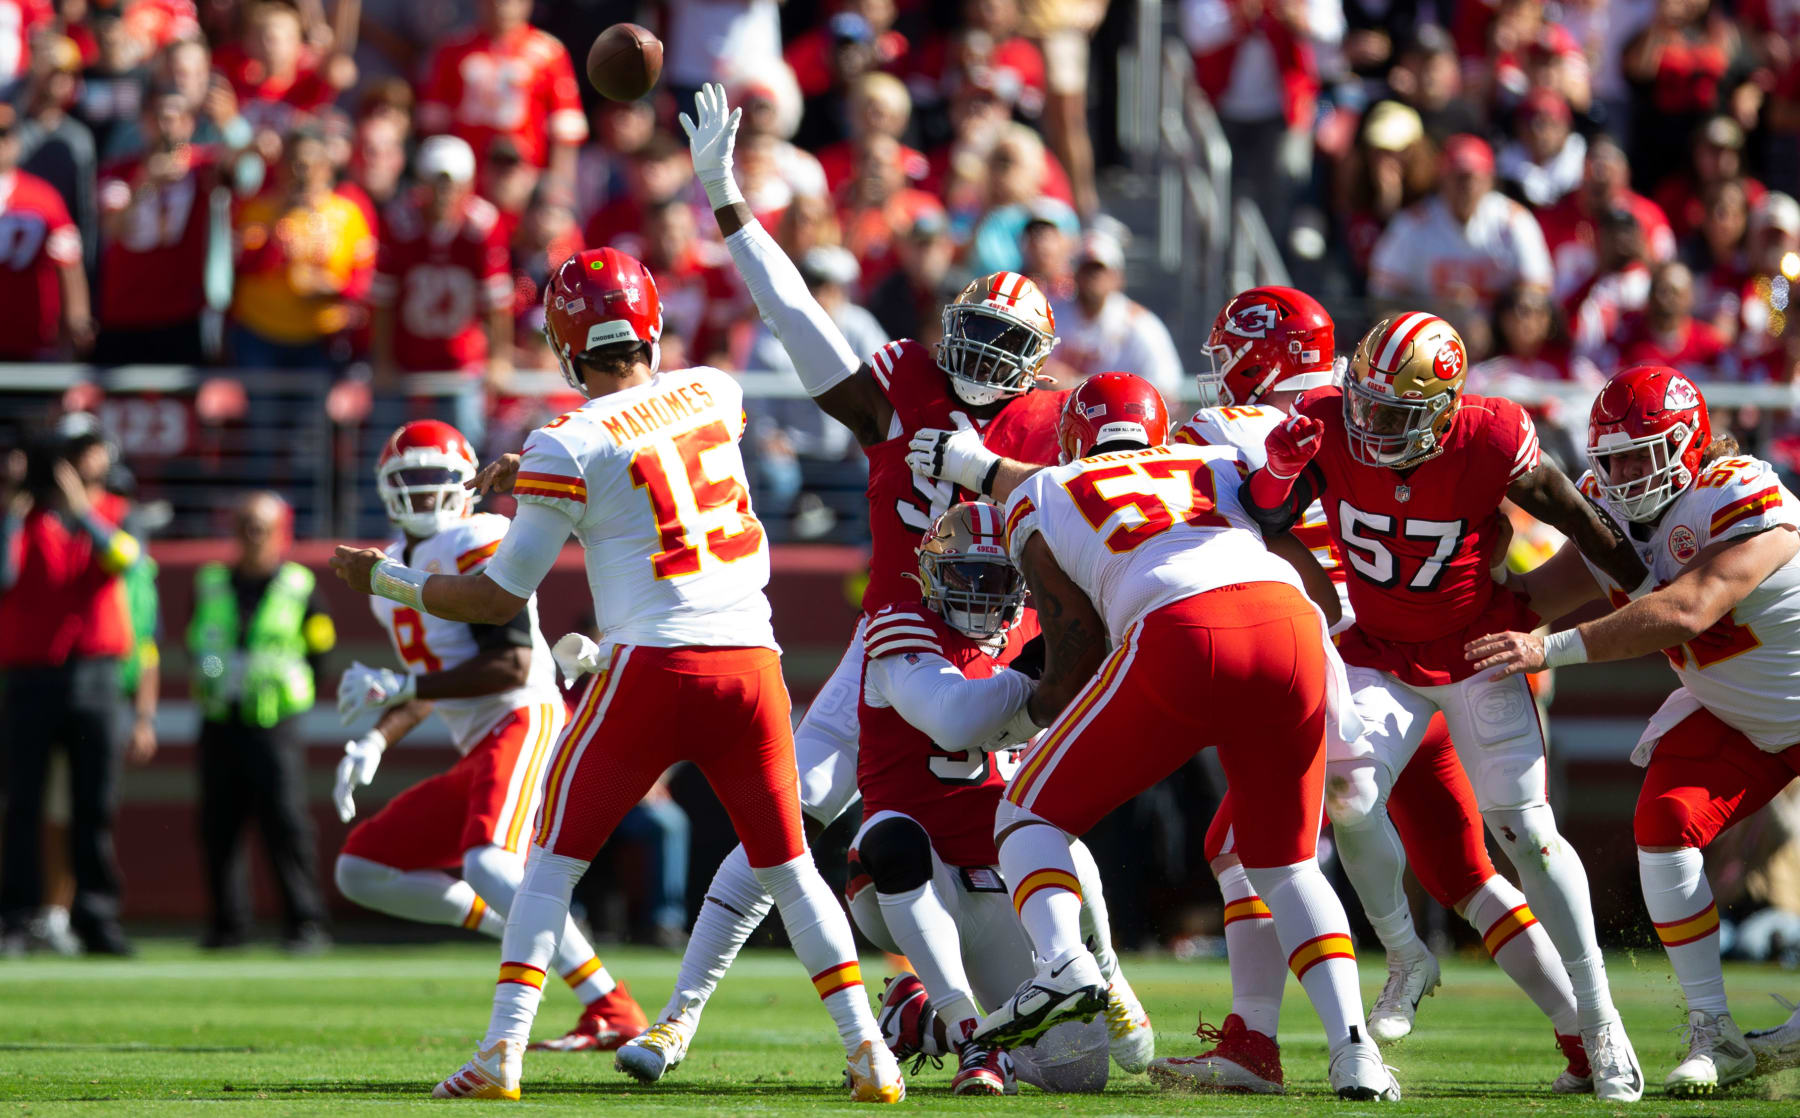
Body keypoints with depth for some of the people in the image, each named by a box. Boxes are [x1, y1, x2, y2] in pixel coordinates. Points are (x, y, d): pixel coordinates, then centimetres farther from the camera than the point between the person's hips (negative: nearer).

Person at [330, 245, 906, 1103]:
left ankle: (502, 1050, -3)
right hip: (750, 661, 4)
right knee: (787, 867, 13)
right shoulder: (711, 396, 9)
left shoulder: (569, 446, -5)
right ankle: (869, 1053, 4)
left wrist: (384, 579, 14)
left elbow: (499, 596, 0)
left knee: (552, 861, 7)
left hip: (650, 666, -4)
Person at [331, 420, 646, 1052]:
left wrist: (398, 686, -17)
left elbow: (512, 667, -18)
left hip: (522, 725, -10)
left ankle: (611, 1012, -37)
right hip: (477, 756, 10)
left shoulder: (477, 547, -9)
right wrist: (374, 743, 12)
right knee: (362, 872, 11)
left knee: (487, 864, -34)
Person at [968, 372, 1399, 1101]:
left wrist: (1043, 707, 36)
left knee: (1031, 816, 13)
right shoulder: (1218, 466, 34)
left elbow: (1078, 639, 17)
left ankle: (1063, 961, -15)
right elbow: (1306, 563, 27)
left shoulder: (1040, 498, 25)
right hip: (1289, 624, 3)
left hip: (1179, 636, -3)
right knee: (1285, 866, 21)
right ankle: (1353, 1048, 3)